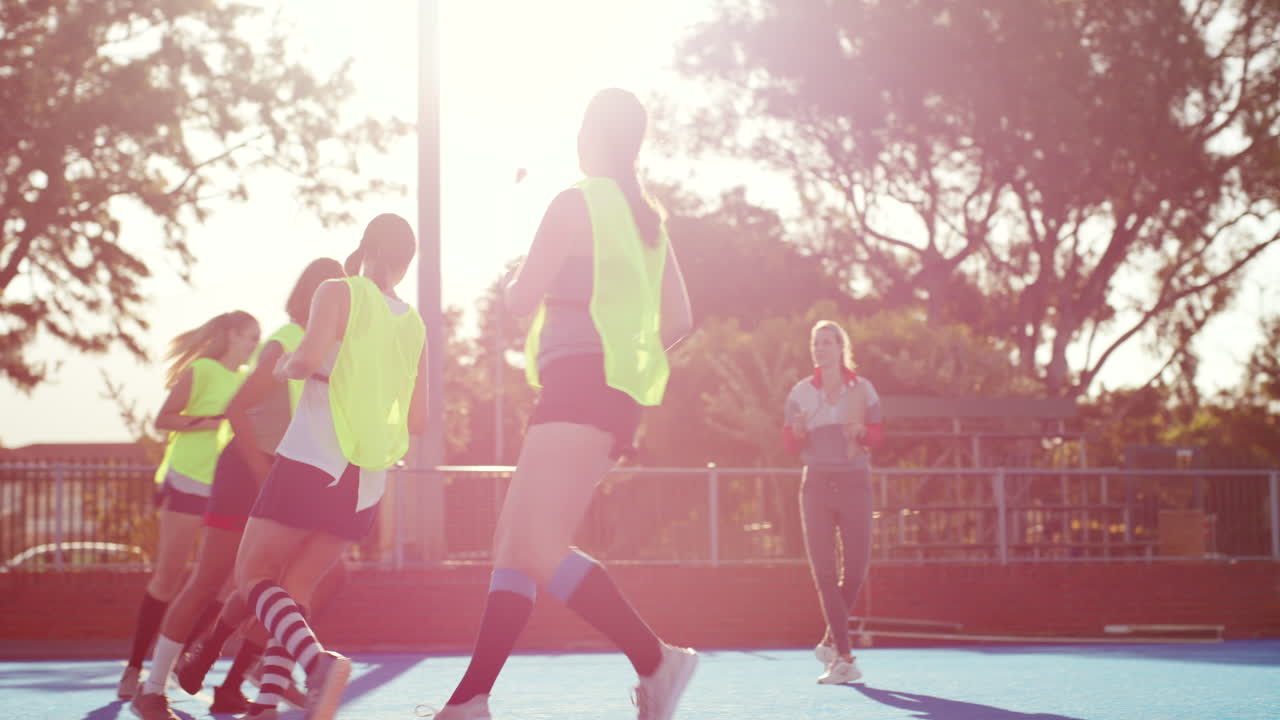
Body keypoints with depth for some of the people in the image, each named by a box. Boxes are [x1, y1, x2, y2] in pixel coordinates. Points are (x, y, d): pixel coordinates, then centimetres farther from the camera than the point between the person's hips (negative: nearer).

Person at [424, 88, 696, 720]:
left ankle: (654, 659, -23)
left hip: (578, 383, -9)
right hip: (618, 396, 9)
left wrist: (515, 277, 14)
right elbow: (678, 318, 19)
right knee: (513, 544, 8)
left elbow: (523, 297, -8)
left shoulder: (577, 202, -5)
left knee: (533, 546, -19)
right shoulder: (648, 218, 18)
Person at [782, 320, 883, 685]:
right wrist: (797, 432, -19)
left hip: (854, 483, 0)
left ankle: (832, 639, 21)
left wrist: (862, 430, -18)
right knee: (823, 570, -7)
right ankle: (845, 659, -6)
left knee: (856, 565, -4)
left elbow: (877, 437, 4)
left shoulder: (862, 389, 2)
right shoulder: (801, 392, 4)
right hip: (817, 483, 0)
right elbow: (790, 443, 4)